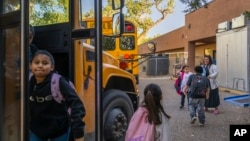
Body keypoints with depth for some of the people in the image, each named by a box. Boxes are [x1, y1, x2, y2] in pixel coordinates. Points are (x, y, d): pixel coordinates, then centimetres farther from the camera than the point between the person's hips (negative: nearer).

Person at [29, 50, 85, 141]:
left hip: (59, 130, -4)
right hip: (36, 130, 4)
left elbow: (76, 104, -27)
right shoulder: (28, 83, -10)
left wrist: (78, 131, -31)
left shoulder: (58, 82, -24)